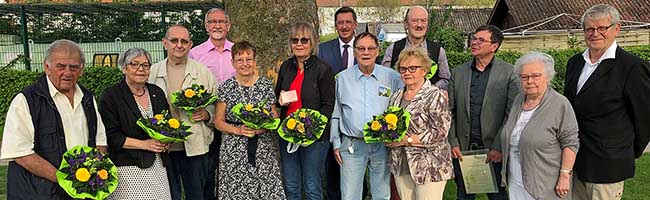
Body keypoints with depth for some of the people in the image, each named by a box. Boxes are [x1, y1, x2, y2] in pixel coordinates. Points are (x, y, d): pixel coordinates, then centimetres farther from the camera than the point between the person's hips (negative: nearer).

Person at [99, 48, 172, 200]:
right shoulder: (111, 96, -4)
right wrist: (144, 144, -13)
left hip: (158, 167, 5)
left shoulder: (157, 93, 11)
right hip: (128, 169, -4)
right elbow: (111, 136, -9)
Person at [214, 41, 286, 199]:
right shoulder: (226, 87, 2)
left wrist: (265, 127, -10)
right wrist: (238, 130, -12)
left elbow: (275, 117, 10)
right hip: (235, 152, 0)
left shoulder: (267, 85, 4)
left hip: (264, 150, 1)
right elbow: (218, 122, 4)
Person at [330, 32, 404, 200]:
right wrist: (336, 144, 7)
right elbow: (335, 113, 9)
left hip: (383, 144, 0)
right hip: (351, 145, 0)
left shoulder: (393, 77, 1)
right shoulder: (342, 78, 5)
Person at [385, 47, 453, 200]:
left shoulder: (436, 96, -10)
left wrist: (406, 140, -18)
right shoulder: (396, 96, 11)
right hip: (401, 166, 6)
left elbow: (440, 133, -17)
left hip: (429, 168, -6)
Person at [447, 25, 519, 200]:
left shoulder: (508, 73, -4)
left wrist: (498, 147, -13)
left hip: (494, 151, -3)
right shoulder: (458, 72, 6)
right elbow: (450, 111, 5)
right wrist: (453, 143, -2)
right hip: (462, 150, 3)